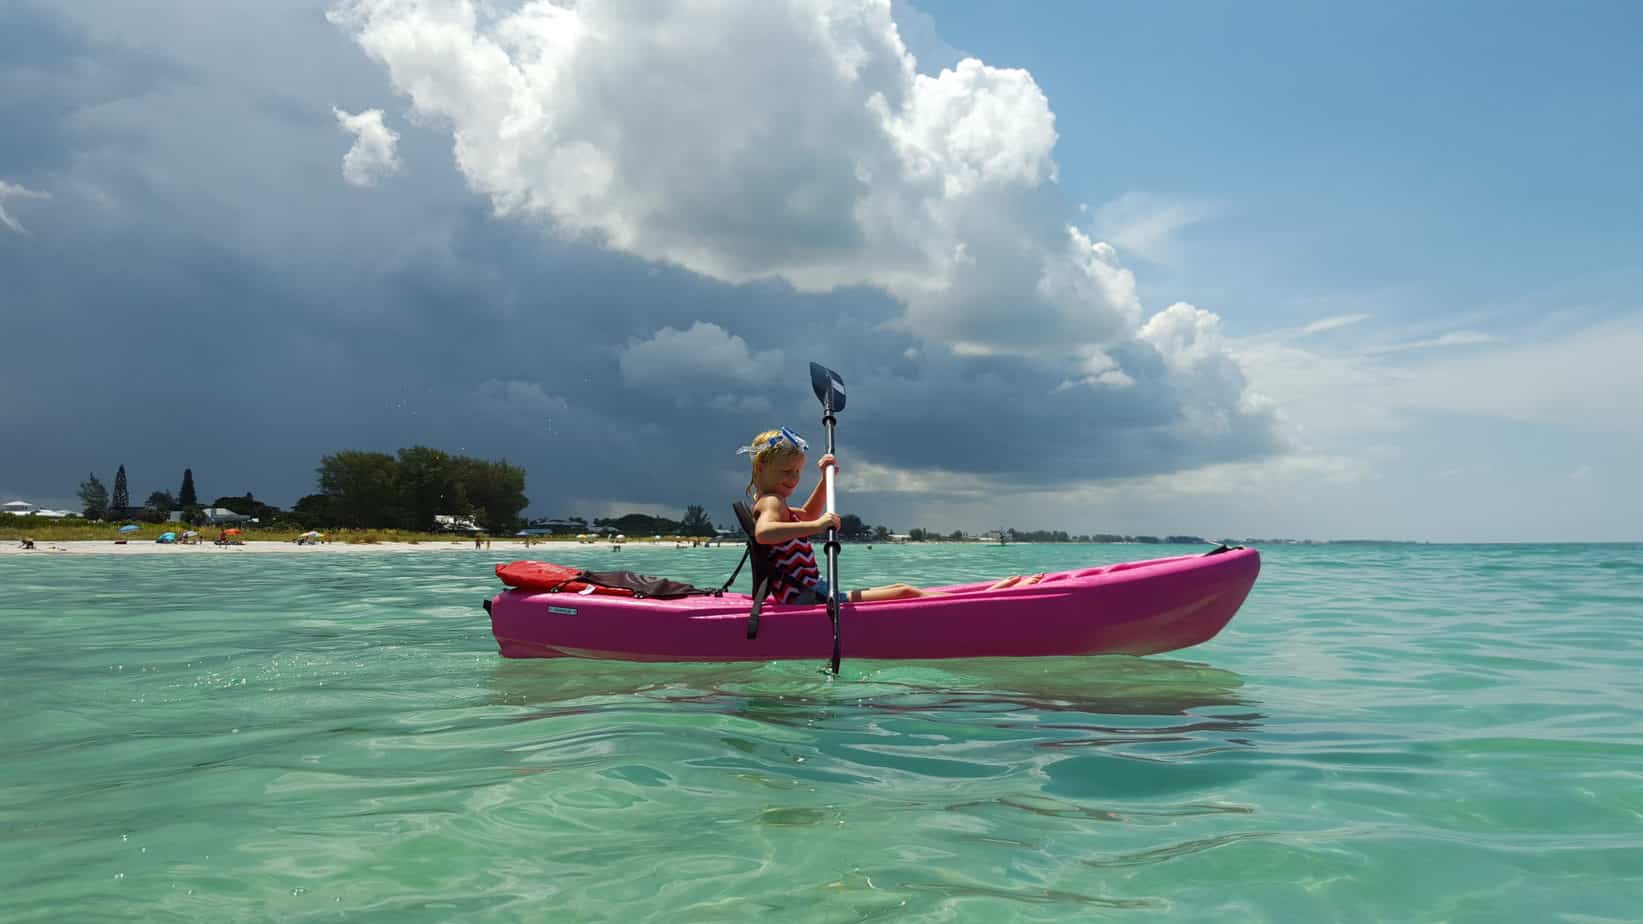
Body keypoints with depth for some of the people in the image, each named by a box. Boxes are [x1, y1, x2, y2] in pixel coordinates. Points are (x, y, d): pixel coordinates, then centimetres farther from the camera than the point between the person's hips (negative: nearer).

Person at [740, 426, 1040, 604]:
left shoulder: (769, 503, 20)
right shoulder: (770, 503, -12)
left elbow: (808, 514, 39)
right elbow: (763, 533, -37)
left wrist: (826, 478, 28)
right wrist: (814, 527, -41)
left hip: (811, 593, 11)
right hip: (809, 598, -11)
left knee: (899, 589, 7)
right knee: (904, 593, -16)